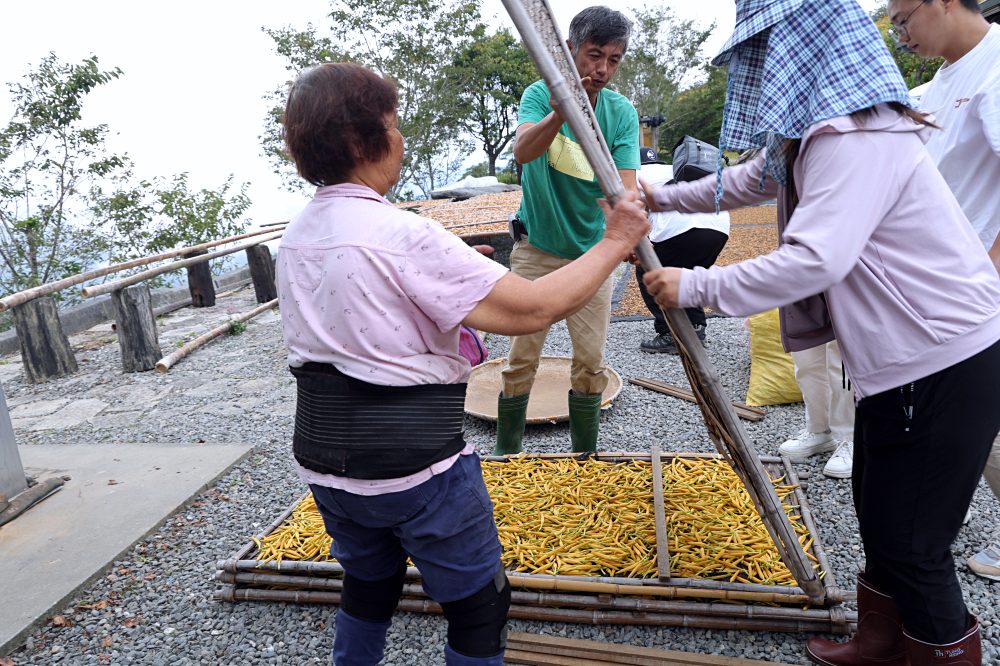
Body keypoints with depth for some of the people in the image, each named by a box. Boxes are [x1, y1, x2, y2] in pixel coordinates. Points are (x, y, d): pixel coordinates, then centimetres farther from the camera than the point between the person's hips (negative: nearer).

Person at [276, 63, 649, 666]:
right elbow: (532, 309, -24)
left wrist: (452, 269, 16)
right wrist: (615, 242, -11)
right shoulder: (402, 235, -21)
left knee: (368, 584, 28)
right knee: (480, 603, 13)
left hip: (323, 459, 8)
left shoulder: (294, 238, 5)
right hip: (415, 466, -7)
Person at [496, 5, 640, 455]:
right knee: (521, 358, 2)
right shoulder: (541, 95, -11)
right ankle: (506, 456, 19)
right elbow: (522, 151, -31)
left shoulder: (622, 113, -7)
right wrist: (560, 113, -52)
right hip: (536, 249, -2)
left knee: (591, 363, 5)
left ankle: (586, 460, 23)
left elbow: (625, 185, -18)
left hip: (592, 252, 2)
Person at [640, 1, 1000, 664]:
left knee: (911, 542, 2)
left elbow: (816, 258, -32)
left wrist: (696, 286, -24)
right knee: (879, 517, 21)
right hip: (899, 359, 11)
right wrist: (660, 197, 27)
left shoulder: (857, 137, -22)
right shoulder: (809, 134, 10)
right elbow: (745, 183, 27)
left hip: (945, 365, -10)